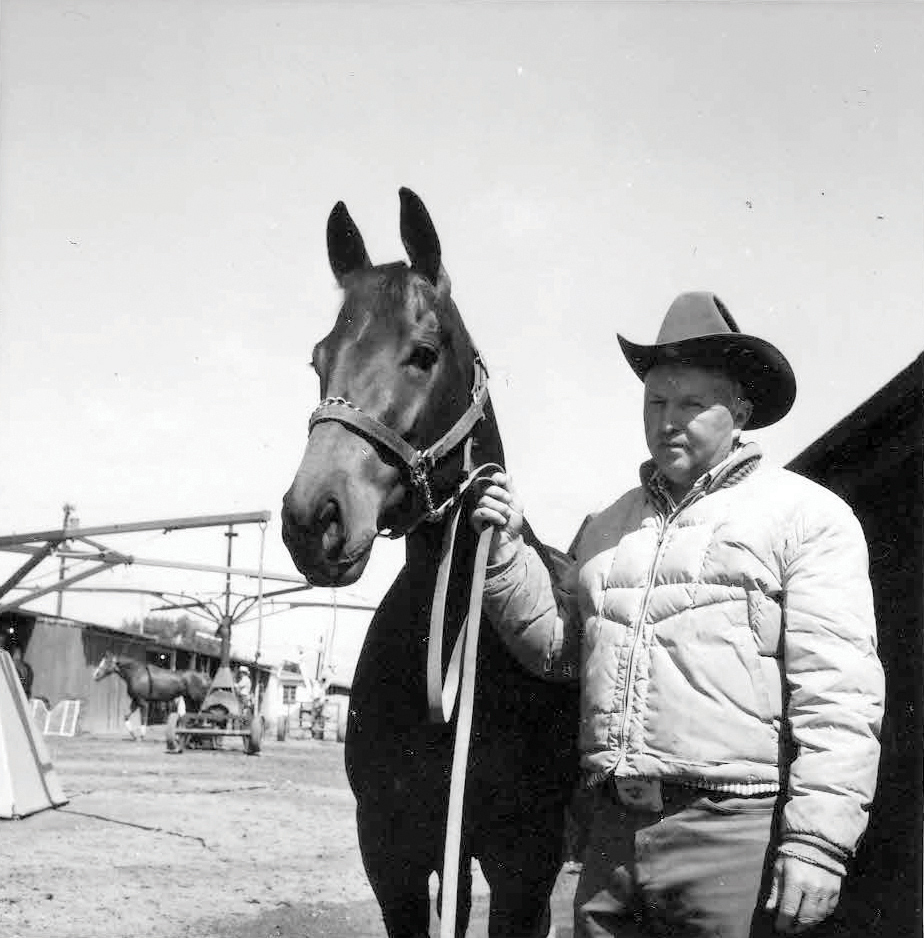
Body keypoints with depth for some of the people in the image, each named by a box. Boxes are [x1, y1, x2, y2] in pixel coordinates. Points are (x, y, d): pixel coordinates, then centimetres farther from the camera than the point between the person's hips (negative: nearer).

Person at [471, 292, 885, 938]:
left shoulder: (806, 514, -2)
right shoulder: (607, 525, 17)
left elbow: (838, 694, -10)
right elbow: (556, 647, 18)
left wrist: (818, 842, -17)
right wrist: (506, 555, 4)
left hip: (736, 833, -5)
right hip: (615, 832, 5)